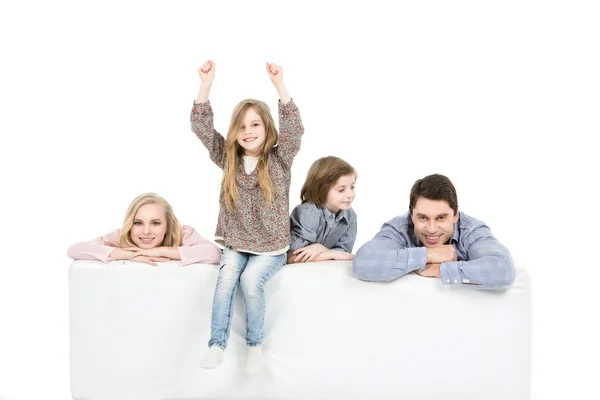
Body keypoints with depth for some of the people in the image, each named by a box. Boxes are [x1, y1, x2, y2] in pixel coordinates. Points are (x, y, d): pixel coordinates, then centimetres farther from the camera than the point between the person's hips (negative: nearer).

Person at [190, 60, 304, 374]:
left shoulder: (280, 159, -4)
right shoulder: (228, 159, 3)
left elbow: (294, 129, -22)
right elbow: (201, 126, -6)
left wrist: (279, 84, -31)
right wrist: (206, 82, -16)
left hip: (270, 247, -2)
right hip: (235, 243, 2)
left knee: (251, 279, -27)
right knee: (227, 277, -26)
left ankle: (255, 346, -9)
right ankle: (217, 345, -22)